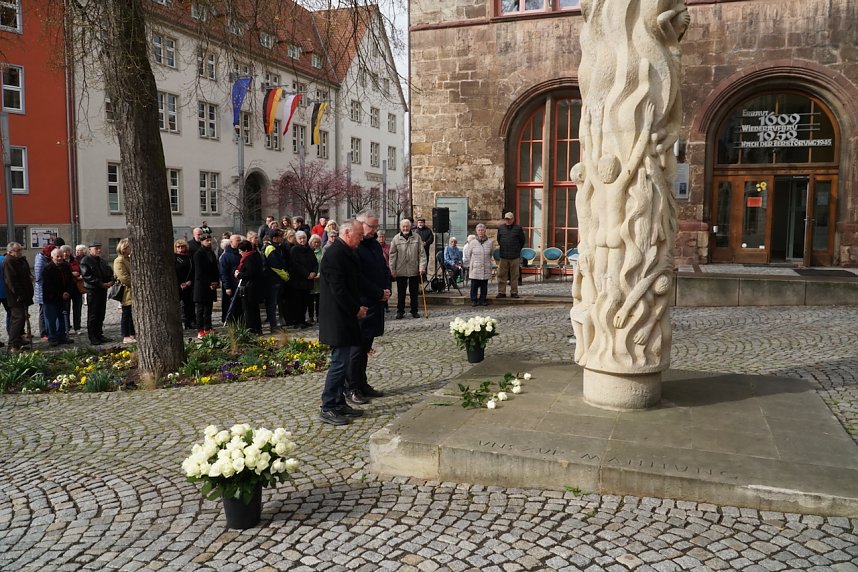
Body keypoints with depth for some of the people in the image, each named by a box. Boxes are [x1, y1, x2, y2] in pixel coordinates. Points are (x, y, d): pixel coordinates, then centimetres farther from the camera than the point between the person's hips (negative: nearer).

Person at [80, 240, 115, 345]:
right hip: (92, 290, -7)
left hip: (103, 290, 7)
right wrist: (101, 284, -20)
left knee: (101, 314, 12)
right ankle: (92, 337, 2)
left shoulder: (102, 261, 18)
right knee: (92, 314, -3)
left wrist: (111, 281, -2)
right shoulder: (85, 261, -7)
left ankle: (99, 334, 20)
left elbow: (109, 272, 20)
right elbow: (87, 276, -16)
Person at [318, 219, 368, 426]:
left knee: (342, 362, 14)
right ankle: (327, 408, 2)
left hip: (345, 318, 10)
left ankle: (339, 403, 23)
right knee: (339, 362, -6)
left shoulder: (346, 253, 15)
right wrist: (356, 309, -13)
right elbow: (338, 289, -22)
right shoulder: (335, 254, -17)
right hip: (338, 320, -10)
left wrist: (358, 306, 10)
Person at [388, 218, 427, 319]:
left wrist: (422, 267, -7)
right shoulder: (396, 239, 1)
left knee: (414, 292, 9)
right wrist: (392, 270, -3)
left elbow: (422, 253, 1)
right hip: (400, 271, -1)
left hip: (414, 270, 1)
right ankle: (400, 311, 15)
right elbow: (392, 255, 1)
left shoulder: (417, 238, 2)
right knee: (401, 292, 6)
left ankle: (414, 311, 19)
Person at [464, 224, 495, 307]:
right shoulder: (472, 243, 1)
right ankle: (474, 300, 11)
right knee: (474, 285, 1)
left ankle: (482, 300, 17)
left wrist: (487, 261, 12)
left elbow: (492, 254, 15)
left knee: (484, 286, 7)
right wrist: (470, 265, 8)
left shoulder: (490, 242, 3)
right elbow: (467, 255, 8)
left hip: (486, 269, 1)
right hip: (475, 269, -1)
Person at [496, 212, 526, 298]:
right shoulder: (501, 228, 8)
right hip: (503, 256, 2)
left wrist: (517, 250, 13)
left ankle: (514, 292, 11)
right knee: (501, 275, 1)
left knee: (514, 275, 3)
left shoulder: (518, 228, 1)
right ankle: (501, 292, 7)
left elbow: (522, 241, 9)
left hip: (515, 256, -2)